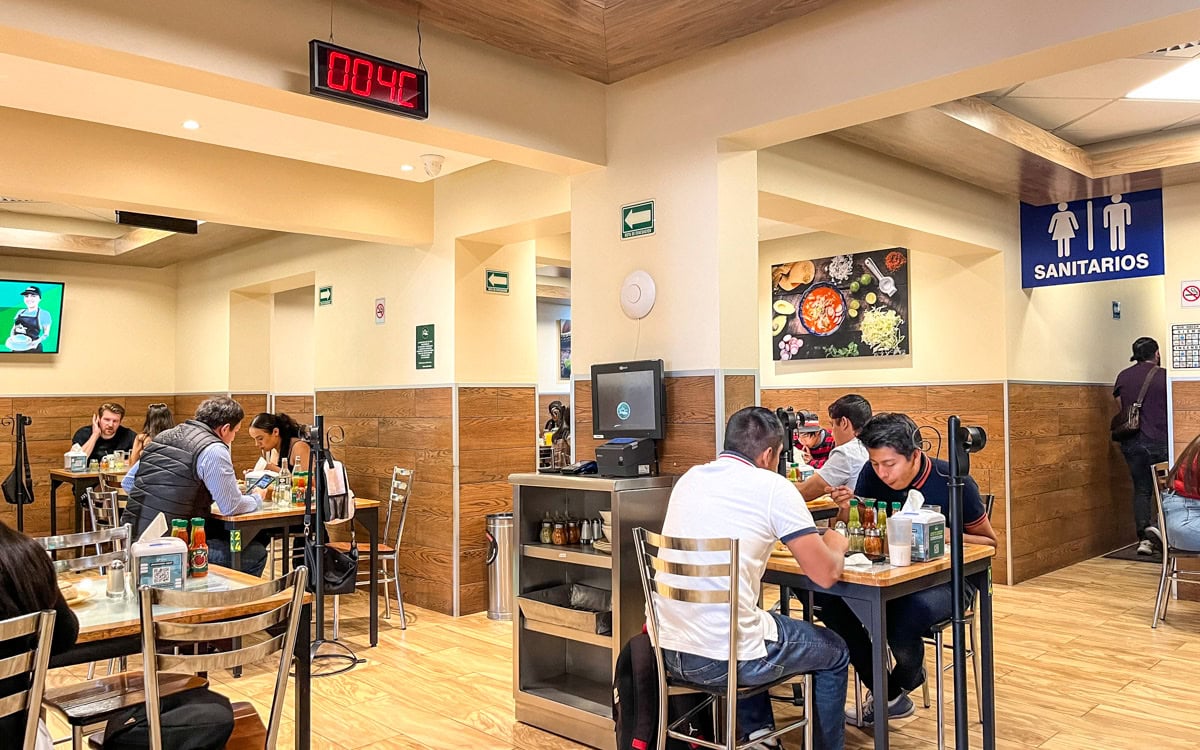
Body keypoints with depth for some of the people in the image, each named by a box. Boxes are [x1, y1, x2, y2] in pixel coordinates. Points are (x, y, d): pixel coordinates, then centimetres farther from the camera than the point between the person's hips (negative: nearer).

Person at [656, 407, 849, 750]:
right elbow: (826, 574, -5)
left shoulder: (689, 478, 10)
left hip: (669, 652, 6)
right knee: (834, 651, 22)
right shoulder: (773, 487, -8)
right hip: (725, 657, -6)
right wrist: (835, 544, 15)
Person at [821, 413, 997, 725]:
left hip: (948, 578, -4)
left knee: (906, 615, -35)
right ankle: (887, 694, -5)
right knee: (831, 598, -22)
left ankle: (894, 690, 2)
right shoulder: (872, 475, -8)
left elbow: (989, 542, -3)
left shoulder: (953, 482, -17)